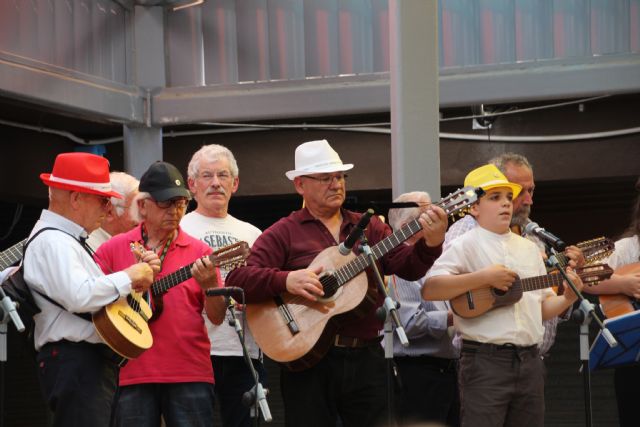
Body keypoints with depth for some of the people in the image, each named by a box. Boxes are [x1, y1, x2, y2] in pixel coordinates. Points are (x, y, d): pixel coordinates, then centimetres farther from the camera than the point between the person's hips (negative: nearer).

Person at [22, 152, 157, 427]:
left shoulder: (65, 239, 23)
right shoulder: (52, 241, -11)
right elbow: (78, 296, -26)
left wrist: (142, 273, 12)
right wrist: (129, 277, -15)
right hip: (74, 362, -11)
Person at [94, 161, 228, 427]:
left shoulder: (199, 251, 7)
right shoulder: (113, 249, 8)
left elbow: (217, 317, 3)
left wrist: (209, 284, -16)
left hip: (190, 375, 0)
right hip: (132, 373, 0)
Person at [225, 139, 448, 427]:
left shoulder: (369, 228, 14)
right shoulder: (283, 234, 2)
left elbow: (408, 268, 3)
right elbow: (237, 279, -8)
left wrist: (430, 244, -18)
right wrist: (285, 280, -24)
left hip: (367, 358, 3)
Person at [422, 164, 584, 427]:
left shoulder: (529, 249, 18)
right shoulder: (467, 246, -2)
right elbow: (429, 290, -16)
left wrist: (567, 298, 2)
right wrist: (484, 277, -18)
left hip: (529, 362, 6)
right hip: (485, 362, -6)